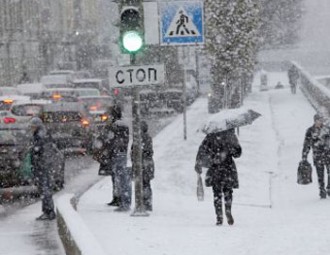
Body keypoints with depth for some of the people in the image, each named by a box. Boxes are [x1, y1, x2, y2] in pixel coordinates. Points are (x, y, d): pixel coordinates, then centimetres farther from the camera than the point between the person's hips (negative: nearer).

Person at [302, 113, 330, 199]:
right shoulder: (310, 131, -4)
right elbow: (306, 145, -2)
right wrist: (304, 158, -4)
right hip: (317, 155, -2)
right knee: (320, 175, 0)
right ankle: (322, 192, 14)